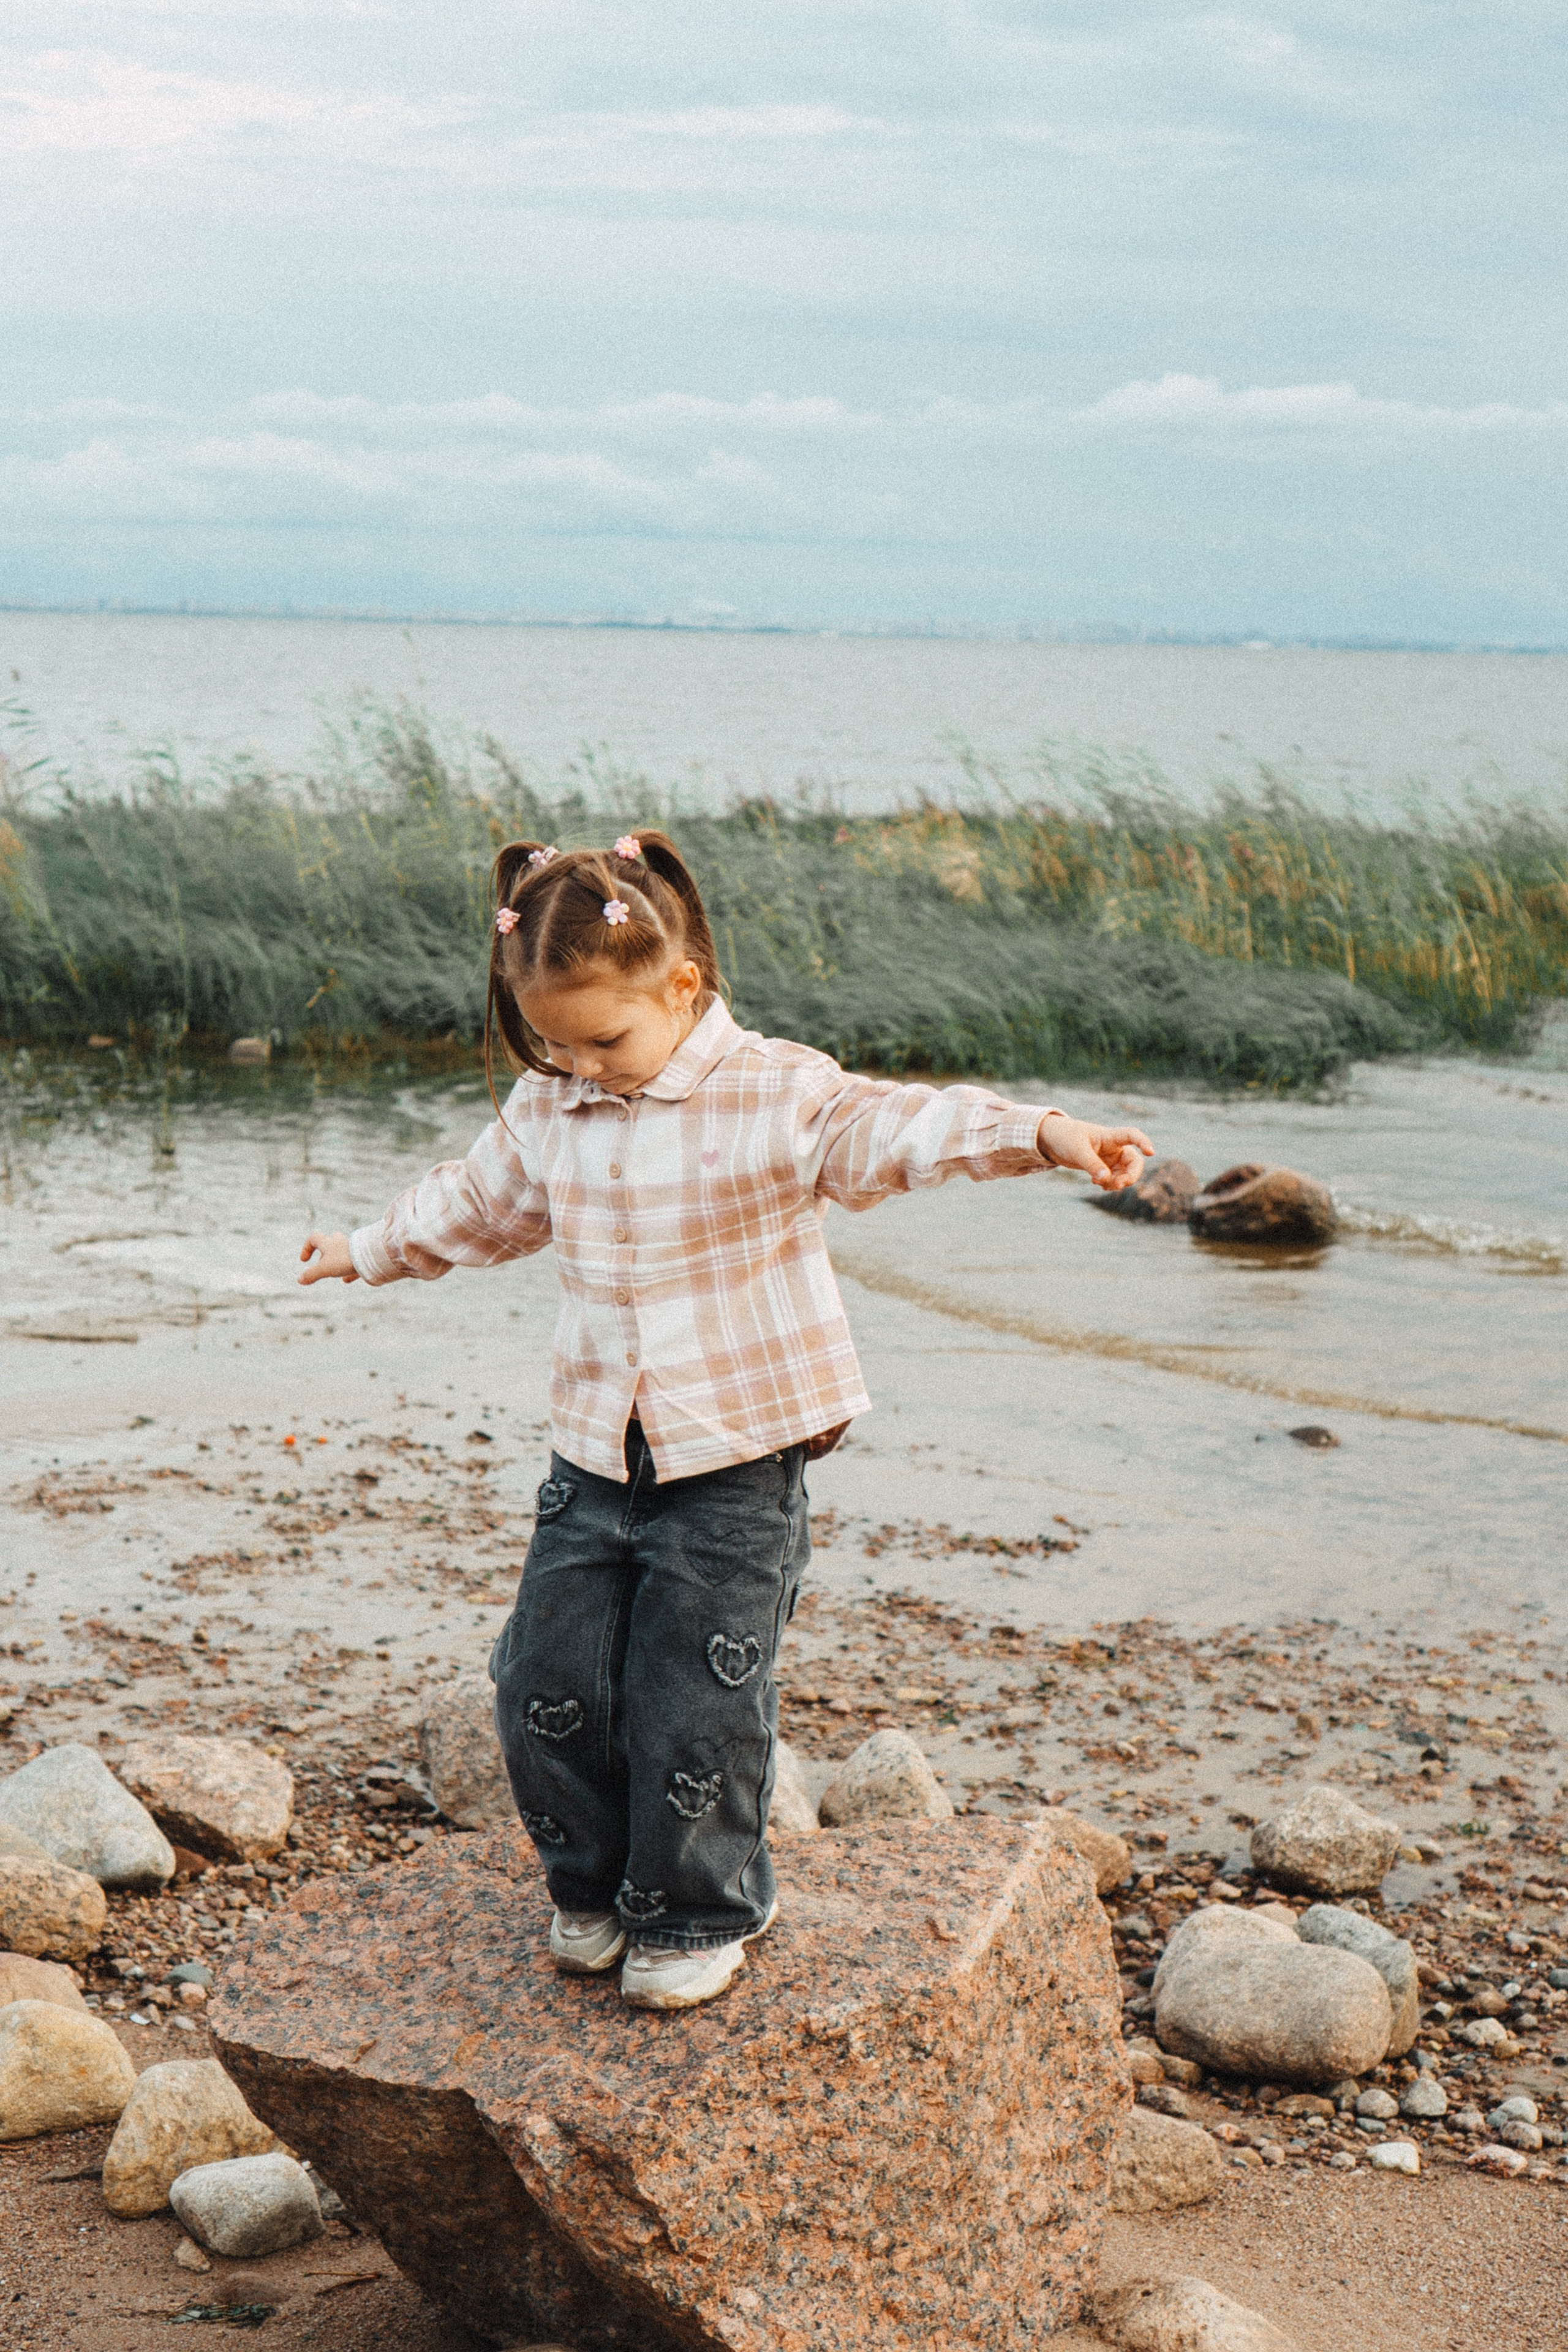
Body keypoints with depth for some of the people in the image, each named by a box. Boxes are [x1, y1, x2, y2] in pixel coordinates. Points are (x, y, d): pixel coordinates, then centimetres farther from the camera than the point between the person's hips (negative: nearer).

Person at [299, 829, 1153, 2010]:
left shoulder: (775, 1095, -12)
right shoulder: (545, 1113, 5)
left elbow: (892, 1126, -27)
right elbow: (478, 1203, 25)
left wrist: (1042, 1133, -44)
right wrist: (369, 1250, 39)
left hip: (737, 1467, -5)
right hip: (595, 1459, 5)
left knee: (697, 1708, -2)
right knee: (548, 1687, 6)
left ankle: (699, 1914, 21)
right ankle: (592, 1888, 29)